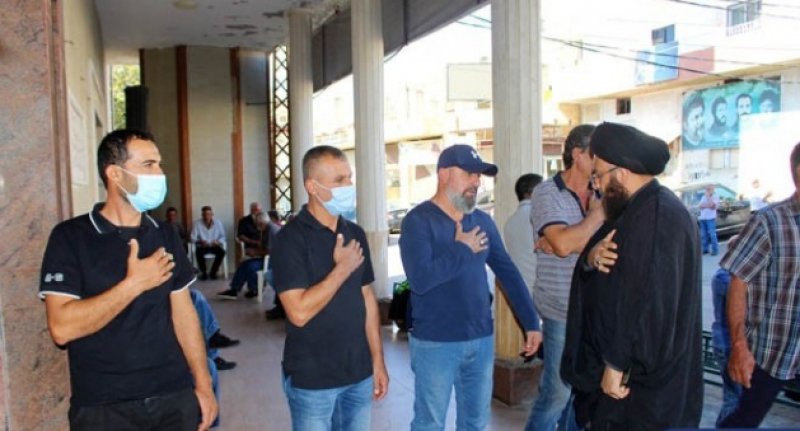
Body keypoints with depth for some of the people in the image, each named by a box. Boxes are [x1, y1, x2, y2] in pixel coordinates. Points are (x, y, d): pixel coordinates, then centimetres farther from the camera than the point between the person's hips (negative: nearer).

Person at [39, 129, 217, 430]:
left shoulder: (165, 236, 5)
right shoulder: (70, 237, -9)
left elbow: (183, 313, 6)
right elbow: (61, 328, -17)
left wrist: (203, 384, 3)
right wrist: (134, 284, -17)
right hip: (103, 406, -3)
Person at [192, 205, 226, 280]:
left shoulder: (218, 223, -4)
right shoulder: (197, 223, -8)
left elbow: (223, 236, -2)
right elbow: (193, 237, -10)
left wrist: (218, 242, -23)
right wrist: (200, 241, -30)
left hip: (214, 246, 1)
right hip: (202, 246, -1)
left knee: (222, 252, -29)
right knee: (198, 253, -33)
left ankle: (213, 272, -8)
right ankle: (203, 272, -9)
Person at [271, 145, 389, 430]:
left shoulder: (355, 234, 4)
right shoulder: (291, 238, -15)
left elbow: (367, 299, 8)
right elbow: (299, 312, -22)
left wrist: (378, 361, 6)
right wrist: (342, 269, -17)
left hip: (359, 374, 6)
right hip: (312, 379, -5)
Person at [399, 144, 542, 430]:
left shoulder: (482, 221, 6)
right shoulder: (418, 220, -13)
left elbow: (508, 273, 10)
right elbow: (420, 279, -26)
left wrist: (531, 323, 7)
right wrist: (462, 249, -15)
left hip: (482, 339, 6)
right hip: (435, 343, -5)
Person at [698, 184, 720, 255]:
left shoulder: (715, 197, 2)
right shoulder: (703, 197, 18)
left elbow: (713, 206, -13)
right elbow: (700, 206, 8)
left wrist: (708, 197, -10)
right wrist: (707, 206, -9)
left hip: (711, 218, -5)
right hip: (702, 218, 5)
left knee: (712, 234, -9)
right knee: (703, 235, 6)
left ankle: (715, 249, -5)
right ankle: (705, 249, 13)